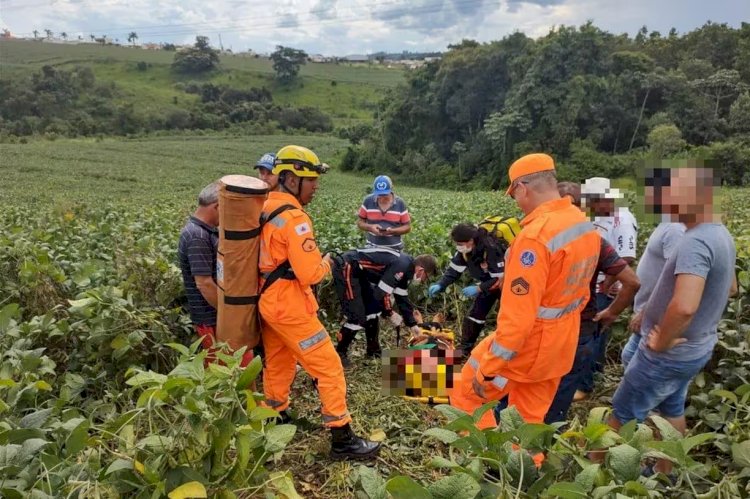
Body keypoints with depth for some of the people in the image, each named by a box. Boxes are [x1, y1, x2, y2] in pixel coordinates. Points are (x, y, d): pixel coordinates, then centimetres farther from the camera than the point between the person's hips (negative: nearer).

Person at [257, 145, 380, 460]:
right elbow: (310, 273, -24)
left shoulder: (266, 210, 6)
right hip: (290, 307, -9)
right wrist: (325, 262, -3)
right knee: (329, 367, 0)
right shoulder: (294, 217, -21)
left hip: (269, 302, 9)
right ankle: (342, 439, 8)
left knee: (278, 364, 23)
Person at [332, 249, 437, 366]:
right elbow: (380, 293, -20)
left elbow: (402, 297, 20)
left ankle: (373, 351, 26)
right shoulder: (401, 266, -20)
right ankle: (339, 353, 6)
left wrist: (412, 324, 21)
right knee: (357, 317, -10)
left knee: (372, 308, 16)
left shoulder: (405, 267, 10)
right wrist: (390, 313, -4)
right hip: (345, 269, -11)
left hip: (357, 271, 11)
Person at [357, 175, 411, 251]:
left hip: (394, 249, 0)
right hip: (372, 248, 1)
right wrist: (370, 227, -14)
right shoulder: (368, 201, 0)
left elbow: (407, 227, 2)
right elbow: (360, 222, 7)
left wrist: (392, 231, -16)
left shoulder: (400, 203, -2)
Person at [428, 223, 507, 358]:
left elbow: (501, 279, -34)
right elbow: (454, 269, -7)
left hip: (504, 283, -7)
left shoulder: (491, 249, -38)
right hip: (487, 282, 7)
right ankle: (464, 350, 18)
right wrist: (440, 285, -21)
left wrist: (478, 289, -35)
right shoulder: (465, 249, -14)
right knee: (475, 314, 7)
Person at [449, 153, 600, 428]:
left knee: (466, 394, 12)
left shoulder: (535, 235, -27)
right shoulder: (584, 225, 1)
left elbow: (517, 315, -28)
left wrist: (488, 369, -20)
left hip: (529, 343, -8)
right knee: (529, 420, 22)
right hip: (562, 343, 8)